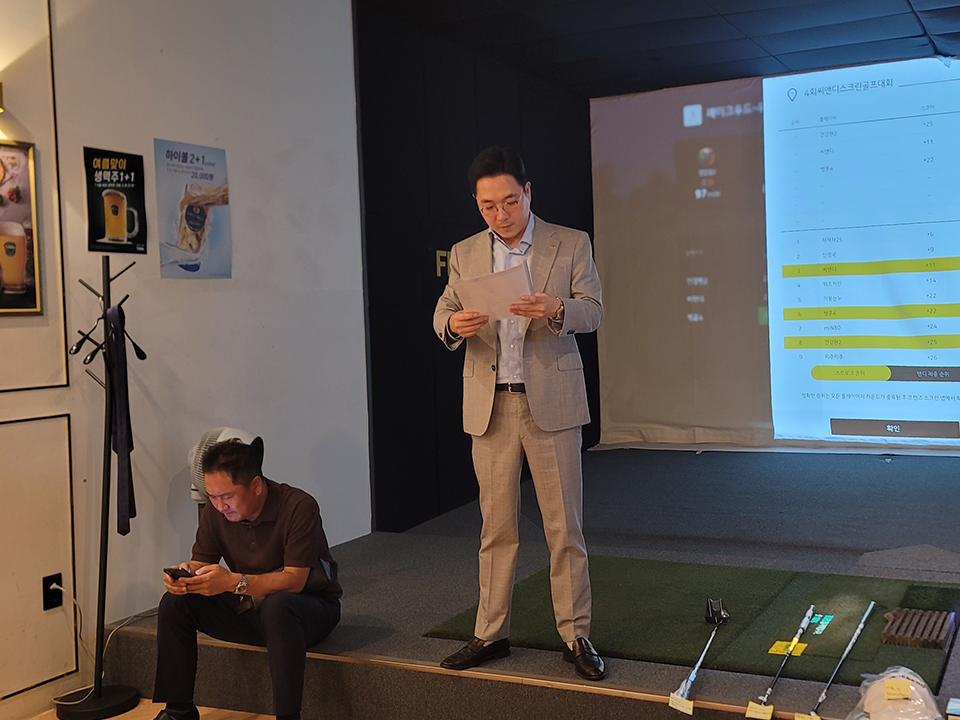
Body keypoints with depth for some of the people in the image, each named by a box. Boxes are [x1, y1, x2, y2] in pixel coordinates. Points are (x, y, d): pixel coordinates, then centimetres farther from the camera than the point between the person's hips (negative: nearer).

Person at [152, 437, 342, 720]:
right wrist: (185, 572, -27)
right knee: (175, 602, -12)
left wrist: (234, 581, -42)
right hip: (249, 609, 6)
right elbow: (201, 563, -1)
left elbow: (294, 580, -29)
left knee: (277, 605, -40)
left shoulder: (299, 507, -24)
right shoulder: (215, 511, -6)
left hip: (312, 606, -6)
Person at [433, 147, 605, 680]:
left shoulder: (571, 244, 3)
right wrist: (454, 325, -17)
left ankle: (576, 636, 11)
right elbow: (442, 314, 8)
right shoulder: (466, 254, 10)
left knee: (565, 525, 1)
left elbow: (593, 311, -3)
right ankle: (492, 633, 18)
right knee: (496, 525, 8)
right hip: (490, 405, 2)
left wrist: (555, 309, -25)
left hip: (551, 401, -2)